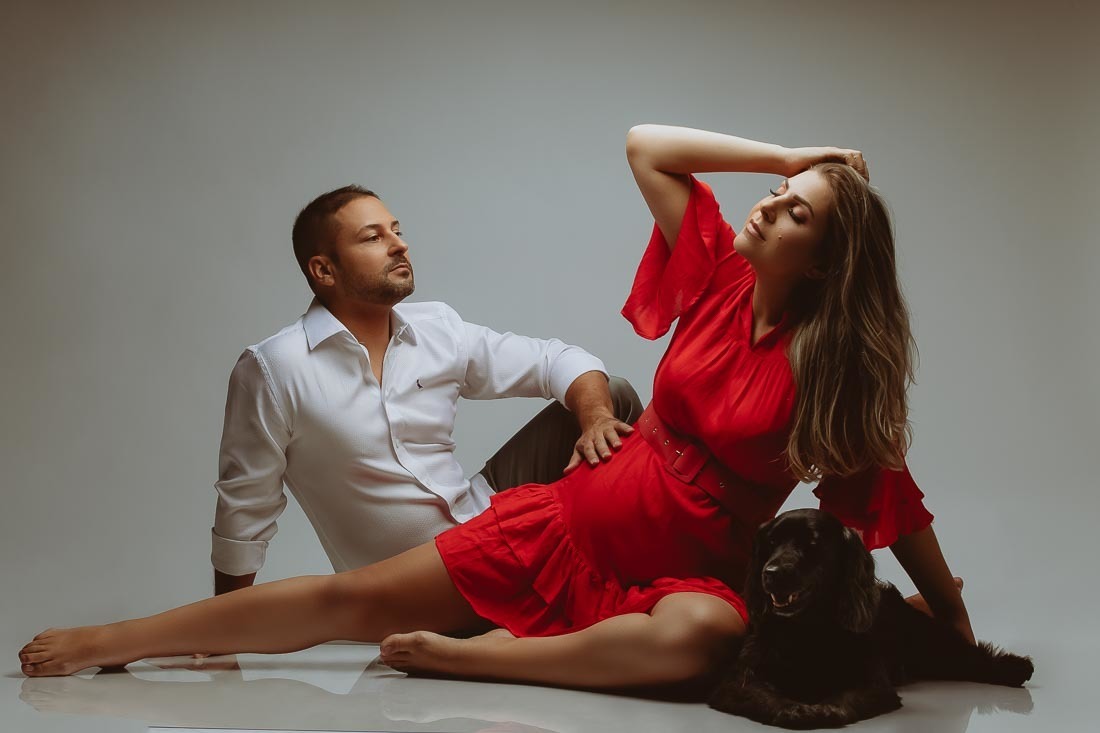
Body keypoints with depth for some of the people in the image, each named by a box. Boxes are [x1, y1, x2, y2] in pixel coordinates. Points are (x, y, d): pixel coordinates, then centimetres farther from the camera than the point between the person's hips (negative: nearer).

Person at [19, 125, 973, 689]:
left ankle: (466, 656, -25)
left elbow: (894, 501, -3)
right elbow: (645, 145, 0)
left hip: (692, 574, -3)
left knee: (700, 634, -42)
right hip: (571, 524, 3)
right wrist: (790, 156, -4)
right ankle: (115, 641, 10)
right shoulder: (722, 279, -1)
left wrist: (954, 619, 0)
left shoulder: (836, 369, -10)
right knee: (352, 597, -2)